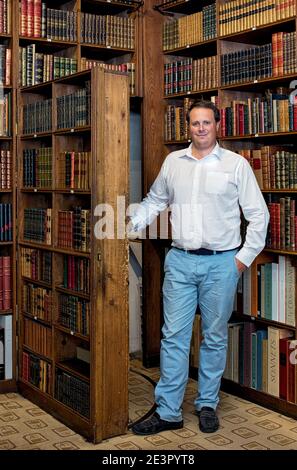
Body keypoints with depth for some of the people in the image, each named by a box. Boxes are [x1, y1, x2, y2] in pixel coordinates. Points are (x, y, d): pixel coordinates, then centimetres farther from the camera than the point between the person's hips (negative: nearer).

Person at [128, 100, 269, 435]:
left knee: (214, 338, 8)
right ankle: (167, 412, 9)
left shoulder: (236, 164, 0)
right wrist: (133, 224, 6)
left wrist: (245, 257, -3)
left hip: (220, 263, -2)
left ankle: (207, 405, 23)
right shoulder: (172, 162, 9)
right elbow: (154, 201, 21)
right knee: (174, 336, 2)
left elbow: (258, 214, 2)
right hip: (180, 260, 2)